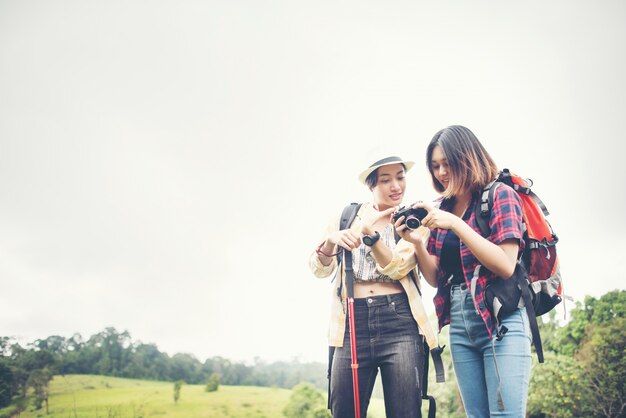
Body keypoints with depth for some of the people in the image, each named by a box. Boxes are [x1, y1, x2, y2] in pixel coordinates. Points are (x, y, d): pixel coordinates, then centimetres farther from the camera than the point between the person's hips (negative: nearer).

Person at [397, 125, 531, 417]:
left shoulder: (500, 195, -4)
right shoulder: (442, 209, 11)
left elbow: (506, 266, -15)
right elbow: (436, 278, 12)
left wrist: (456, 224, -19)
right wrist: (417, 243, -6)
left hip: (500, 321, -5)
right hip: (460, 326, 6)